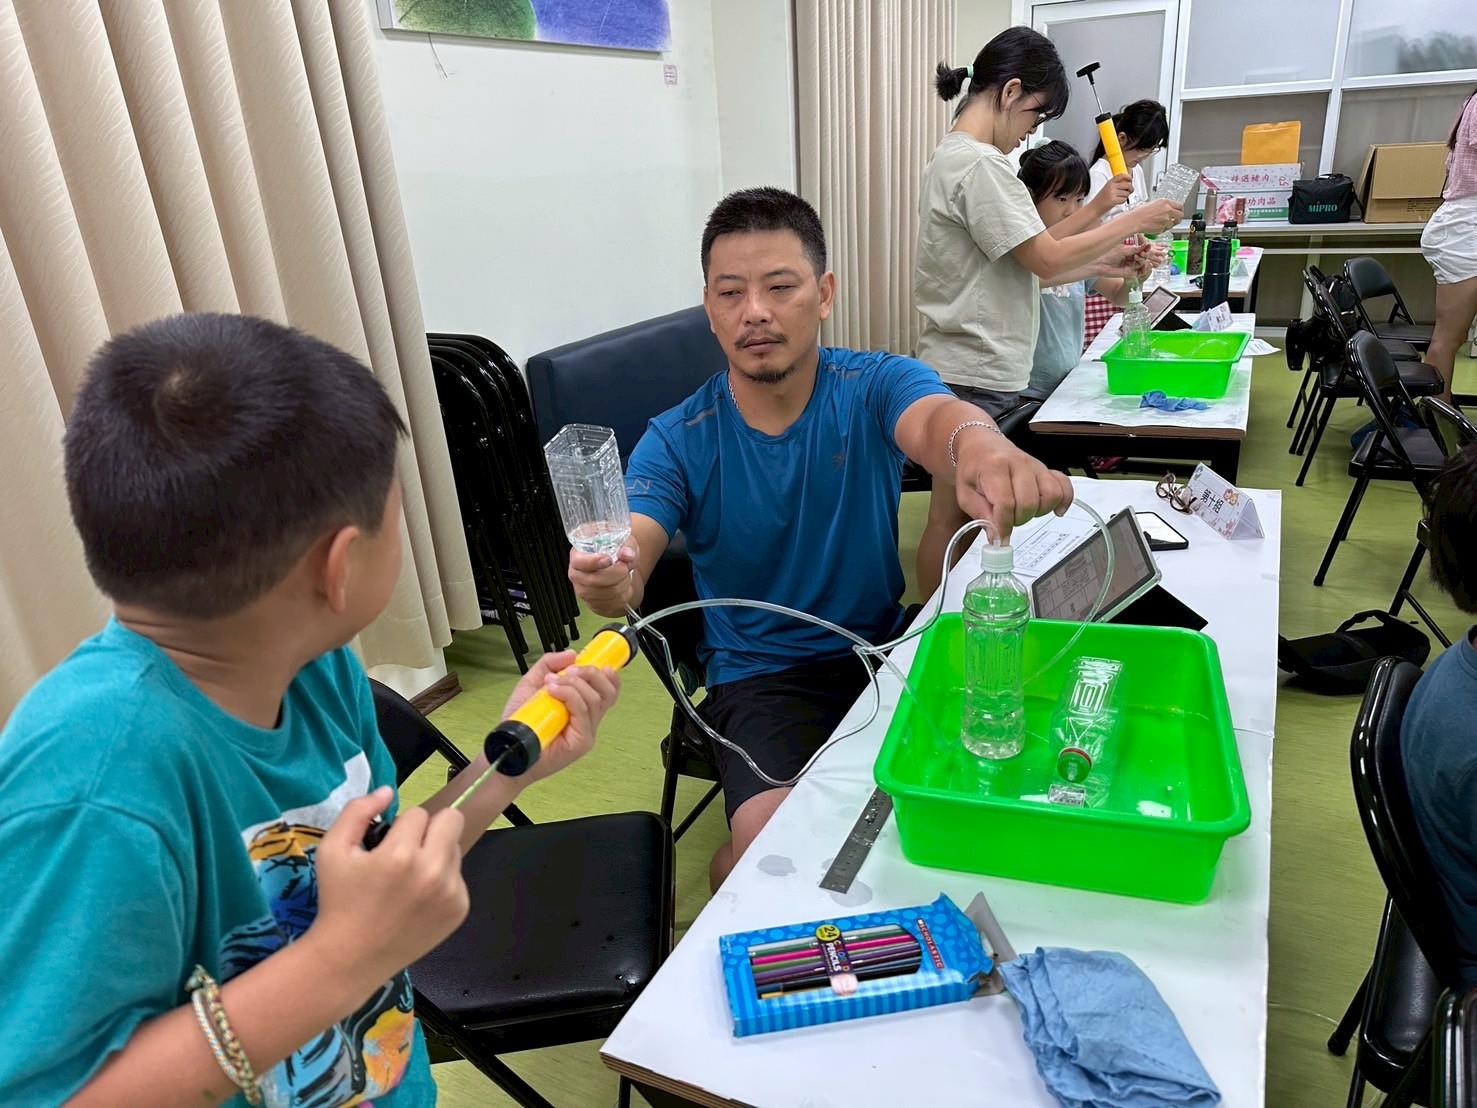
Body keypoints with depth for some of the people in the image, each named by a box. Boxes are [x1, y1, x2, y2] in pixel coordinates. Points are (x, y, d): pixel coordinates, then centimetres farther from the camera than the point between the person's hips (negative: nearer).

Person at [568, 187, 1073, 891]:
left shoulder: (876, 386, -7)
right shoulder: (676, 442, -6)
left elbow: (934, 419, -30)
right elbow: (632, 556, -19)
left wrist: (980, 447, -56)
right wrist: (609, 582, -45)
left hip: (882, 647, 2)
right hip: (759, 675, -1)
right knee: (769, 843, -26)